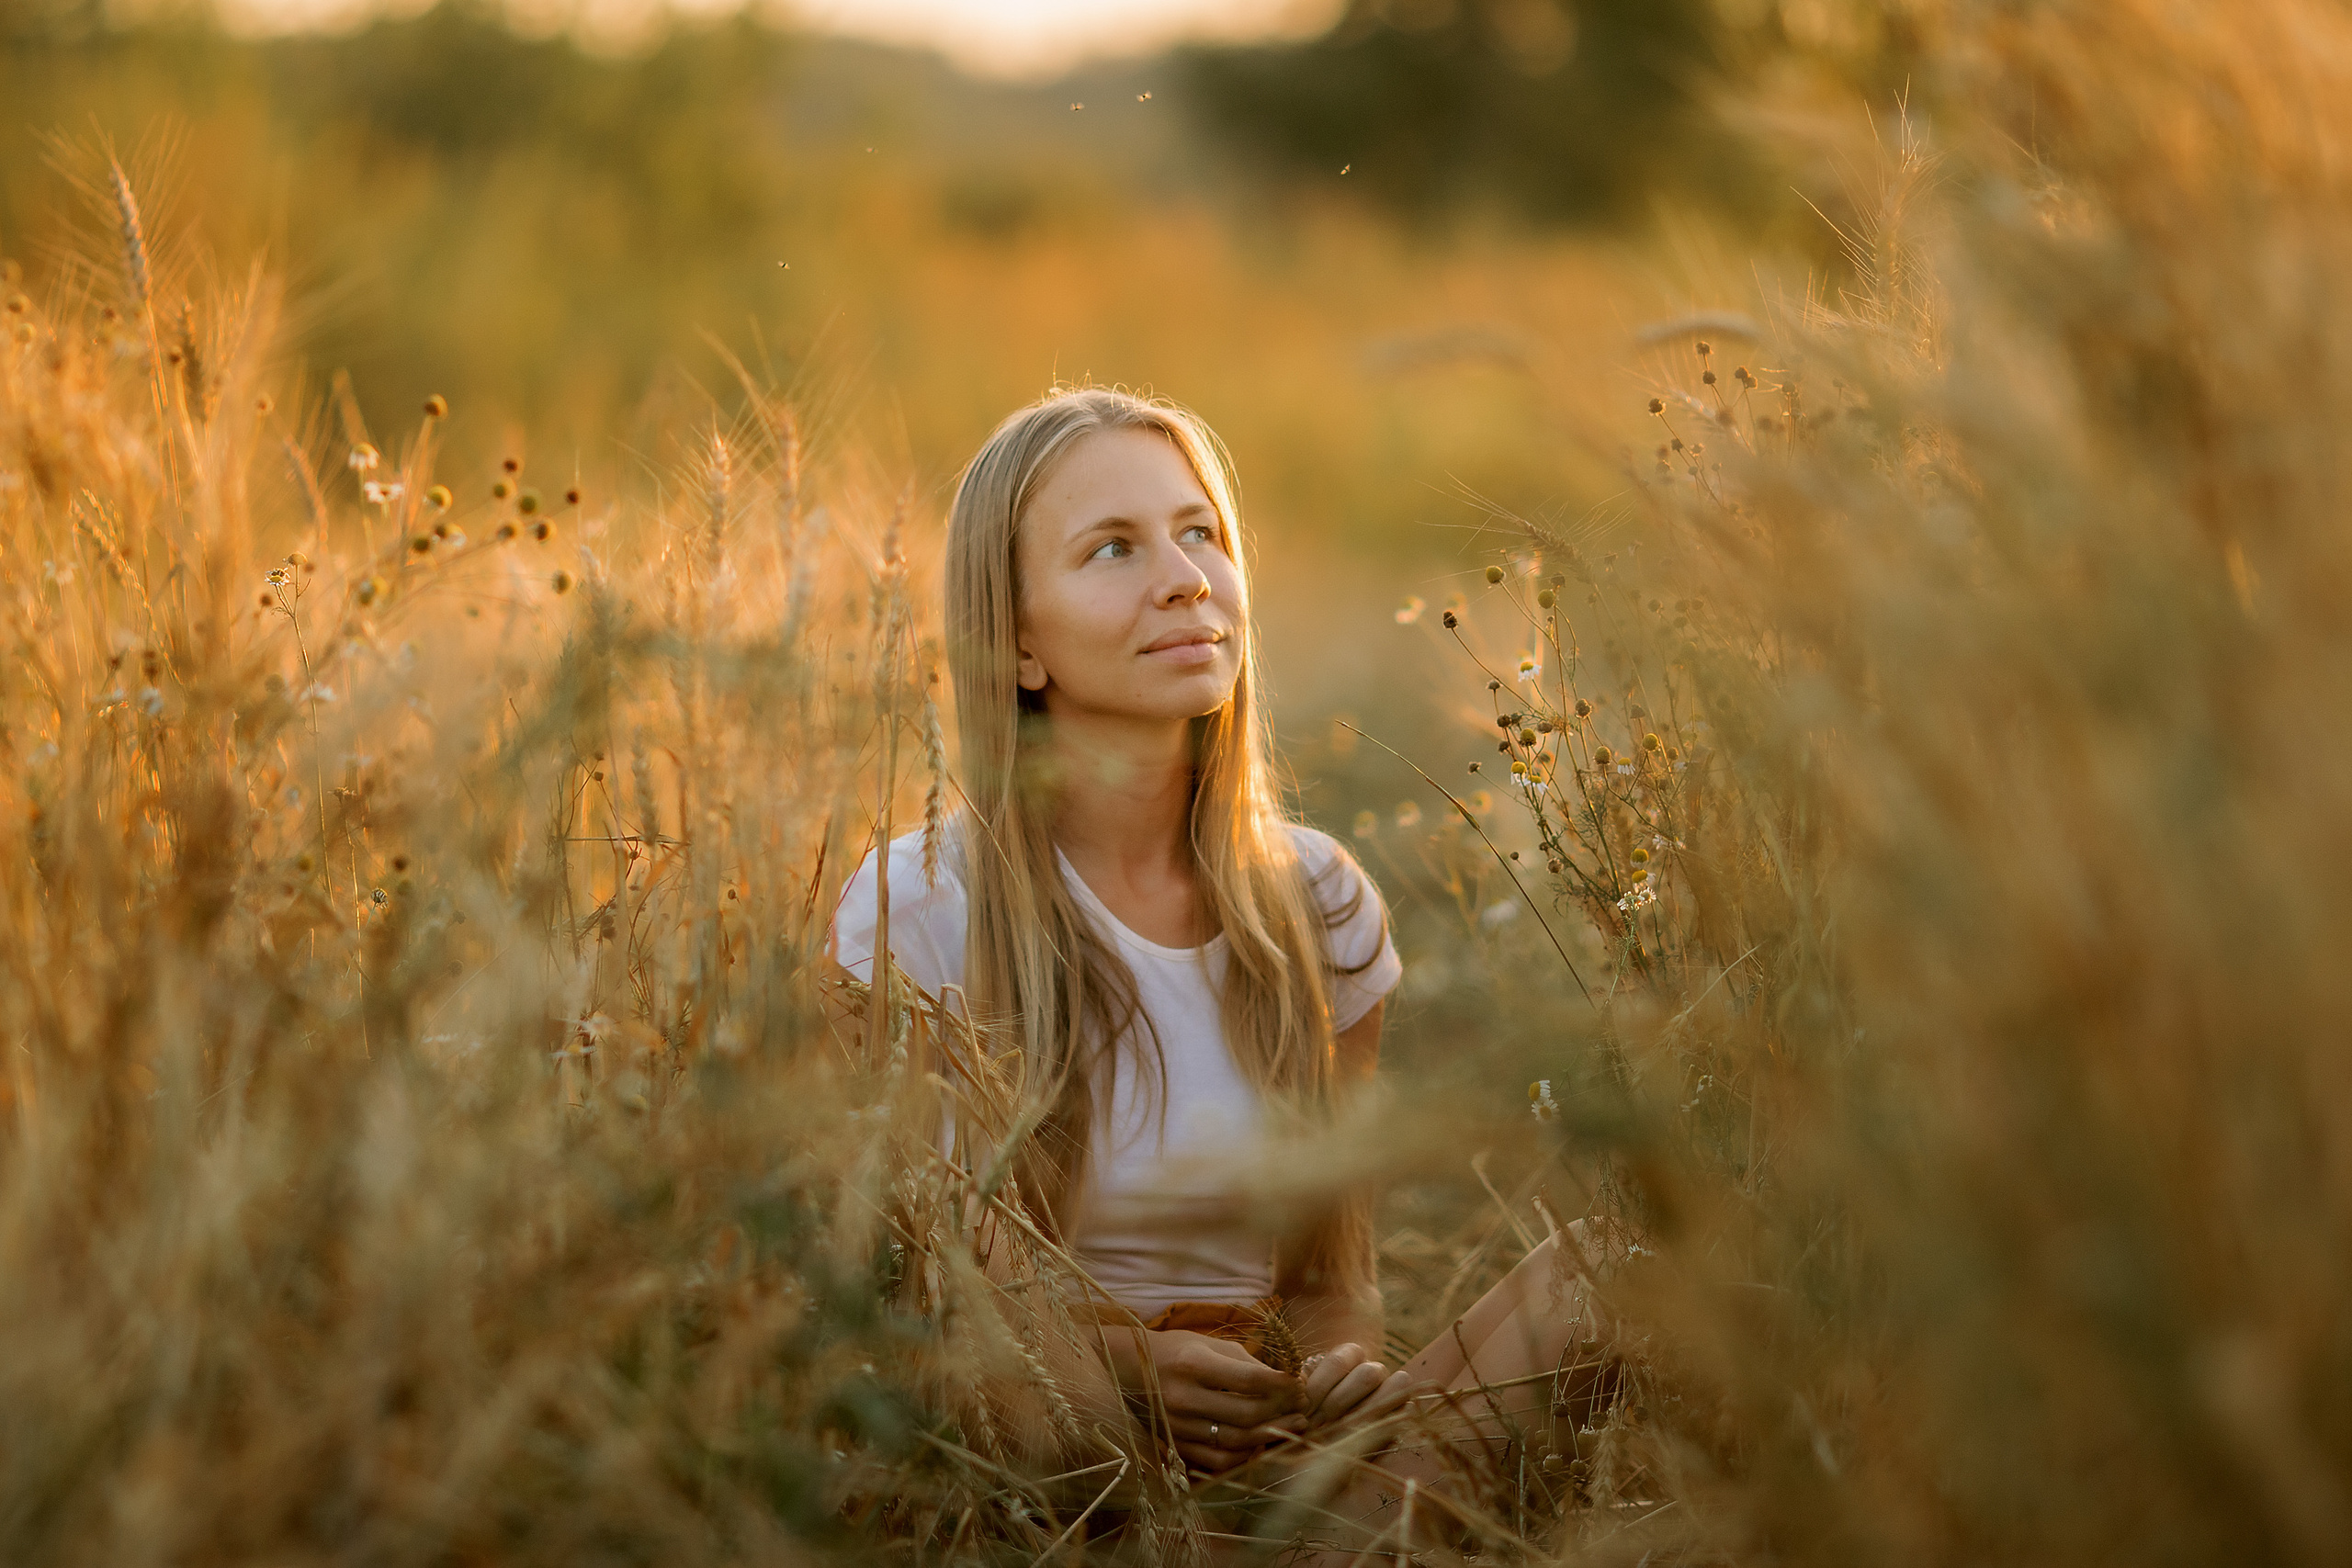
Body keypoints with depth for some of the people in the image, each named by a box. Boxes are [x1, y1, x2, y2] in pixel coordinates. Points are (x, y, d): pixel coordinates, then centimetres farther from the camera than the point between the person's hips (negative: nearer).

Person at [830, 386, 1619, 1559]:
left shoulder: (1318, 906, 7)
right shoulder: (918, 913, -6)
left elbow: (1330, 1272, 13)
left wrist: (1341, 1376, -12)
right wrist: (1111, 1363, -19)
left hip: (1266, 1454, 3)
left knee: (1587, 1275, -21)